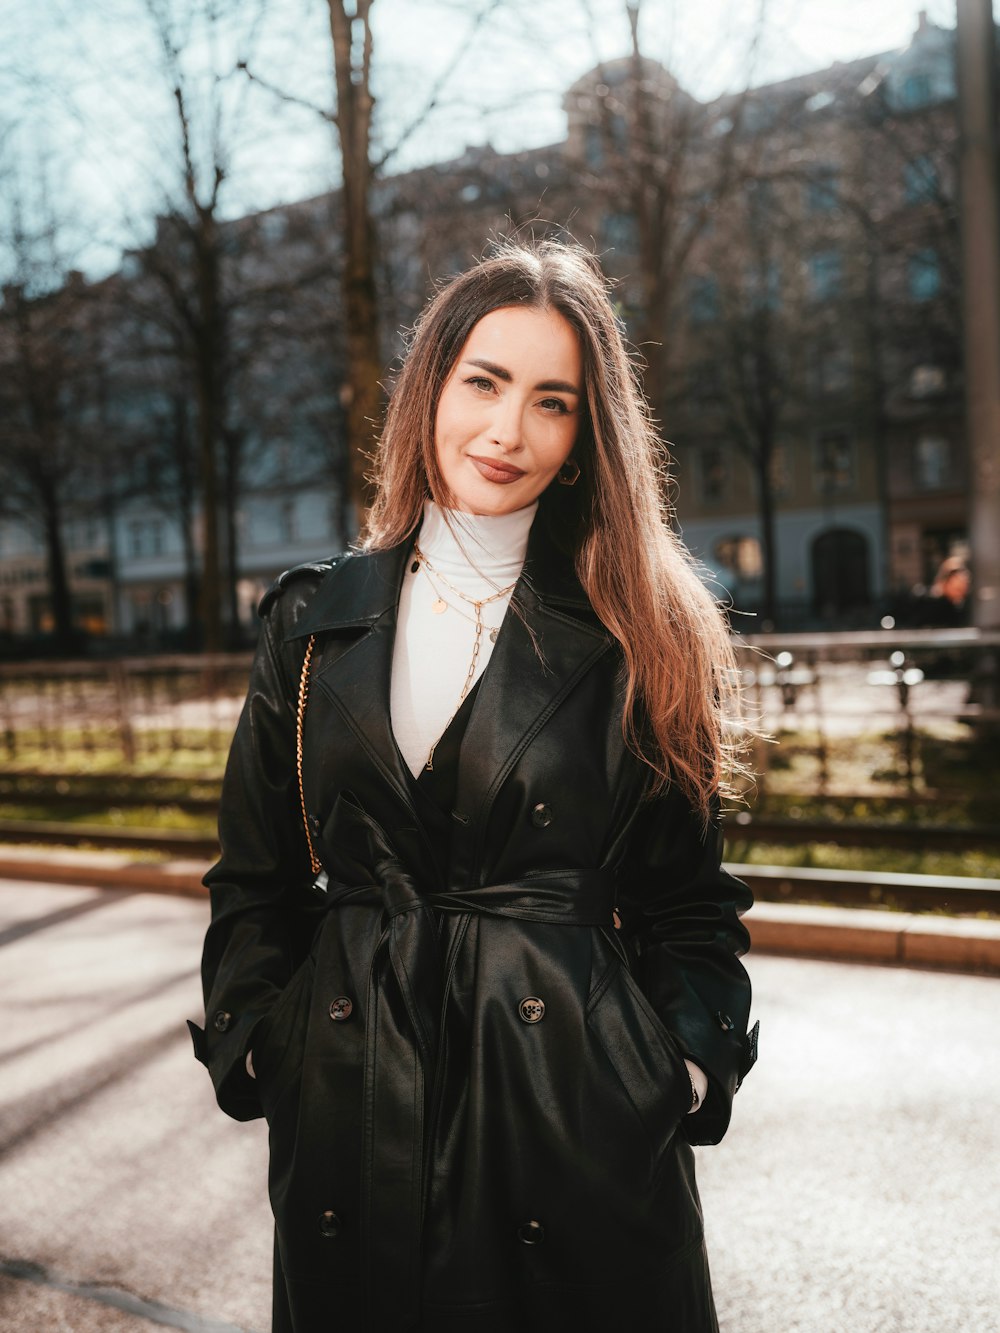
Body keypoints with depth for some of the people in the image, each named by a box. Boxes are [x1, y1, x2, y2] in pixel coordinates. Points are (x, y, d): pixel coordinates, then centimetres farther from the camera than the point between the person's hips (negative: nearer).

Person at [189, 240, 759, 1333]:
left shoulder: (636, 634, -1)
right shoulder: (315, 617, 3)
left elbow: (685, 895, 1)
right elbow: (258, 875, 8)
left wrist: (694, 1063, -10)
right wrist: (252, 1043, 0)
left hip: (576, 1094, -1)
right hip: (349, 1110, 2)